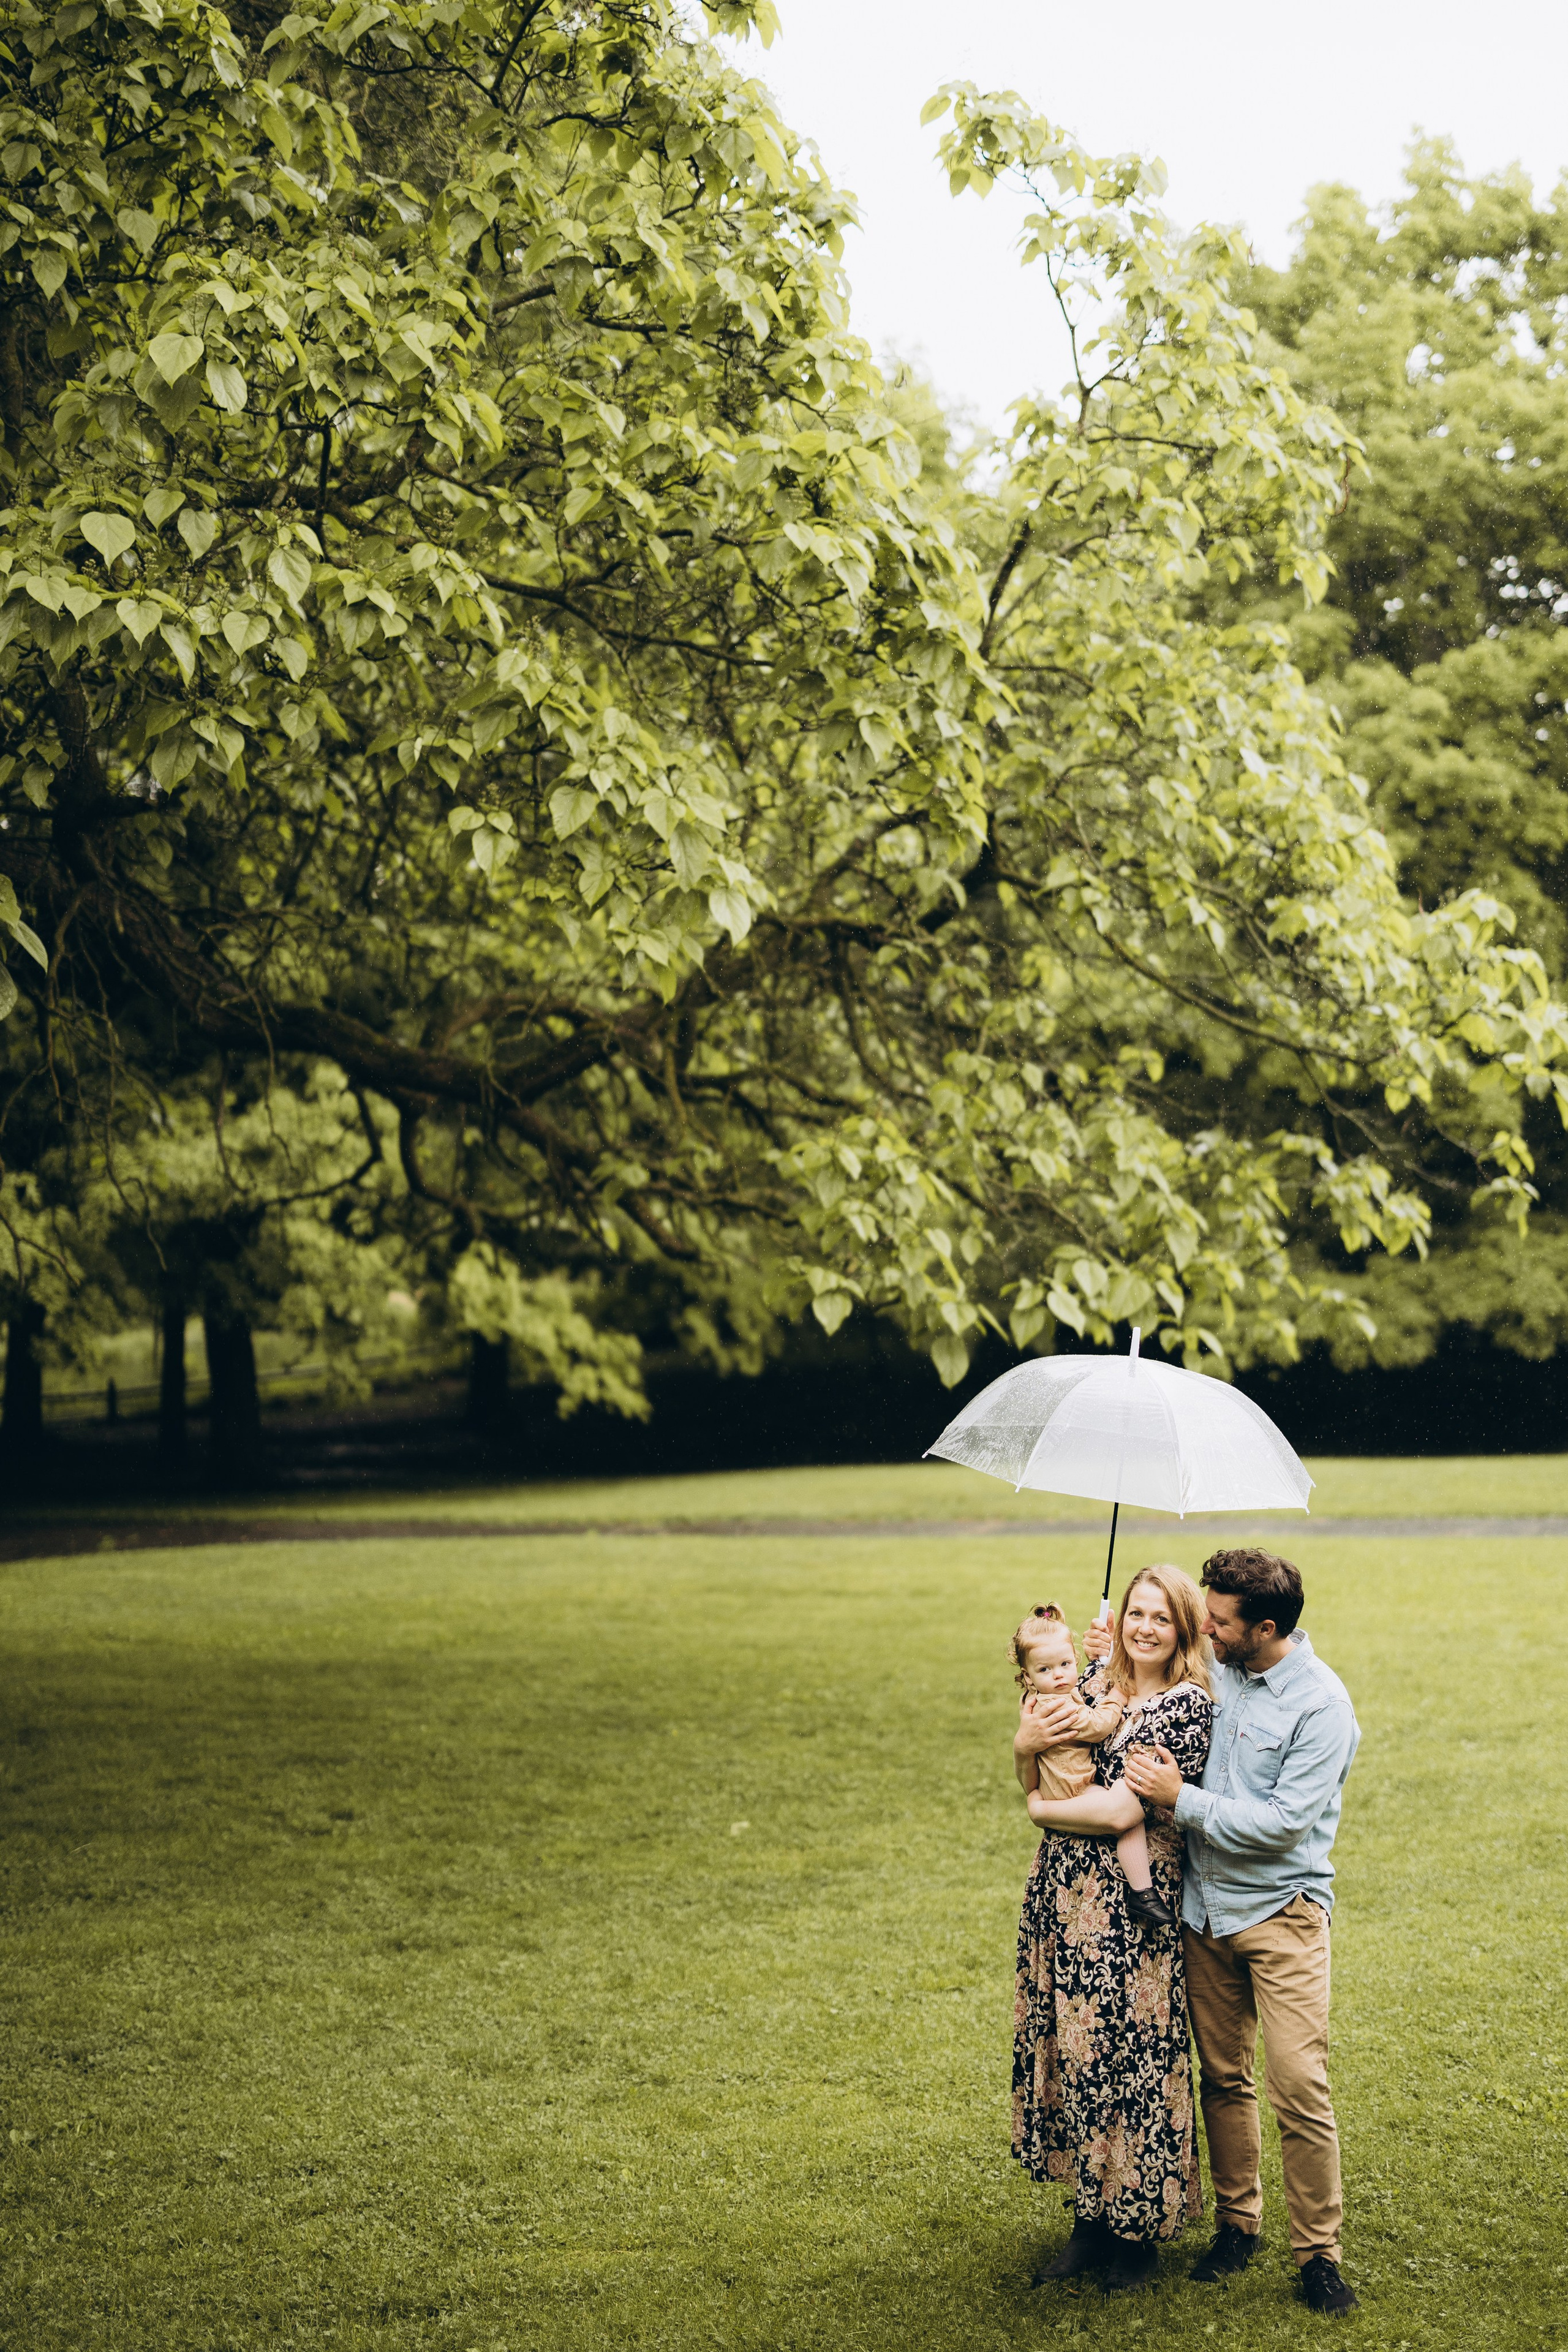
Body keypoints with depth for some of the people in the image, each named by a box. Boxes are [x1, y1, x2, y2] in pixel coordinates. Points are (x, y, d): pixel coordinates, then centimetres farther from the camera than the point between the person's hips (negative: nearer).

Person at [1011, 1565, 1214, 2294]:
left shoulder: (1189, 1706, -12)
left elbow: (1119, 1811, -19)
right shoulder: (1097, 1679, 8)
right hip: (1062, 1893, 7)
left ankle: (1137, 2233, 17)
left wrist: (1041, 1809, -3)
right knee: (1070, 2048, 12)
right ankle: (1090, 2219, 26)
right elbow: (1024, 1742, 15)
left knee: (1124, 2054, 1)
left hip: (1129, 1904, -6)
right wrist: (1032, 1736, -9)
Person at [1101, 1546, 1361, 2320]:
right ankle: (1237, 2223, 26)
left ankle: (1318, 2251, 5)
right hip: (1206, 1907, 6)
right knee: (1222, 2076, 12)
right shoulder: (1213, 1670, 3)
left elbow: (1285, 1822, -20)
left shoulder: (1321, 1705, -16)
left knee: (1299, 2088, -7)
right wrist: (1114, 1657, 3)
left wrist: (1181, 1798, -18)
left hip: (1280, 1914, -6)